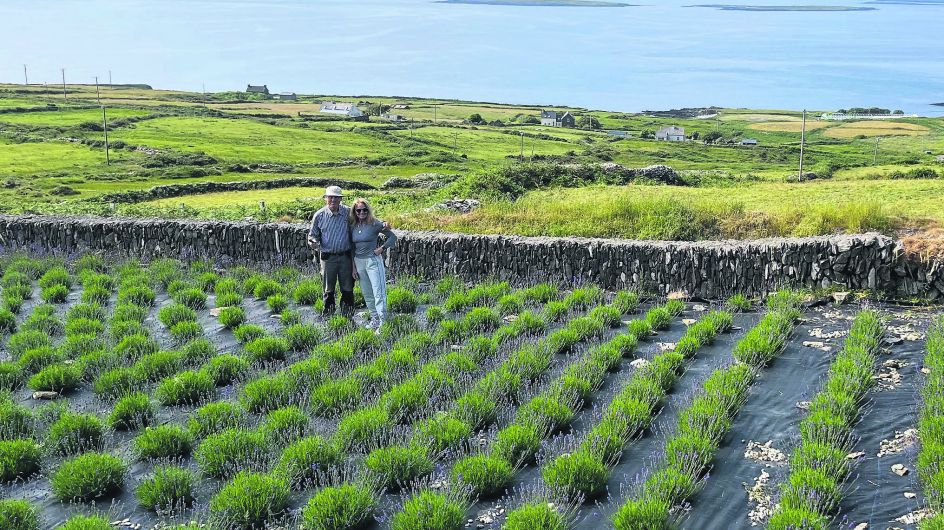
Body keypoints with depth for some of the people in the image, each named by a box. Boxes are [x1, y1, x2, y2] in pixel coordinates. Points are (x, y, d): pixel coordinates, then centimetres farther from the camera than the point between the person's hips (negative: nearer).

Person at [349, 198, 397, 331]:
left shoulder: (375, 224, -8)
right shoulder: (353, 226, 6)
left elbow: (393, 237, -2)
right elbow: (352, 247, 12)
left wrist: (382, 248, -12)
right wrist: (353, 267, 10)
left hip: (373, 260, -5)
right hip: (359, 262, 6)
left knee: (378, 292, -9)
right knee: (367, 293, 11)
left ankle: (383, 321, -9)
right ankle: (374, 318, 21)